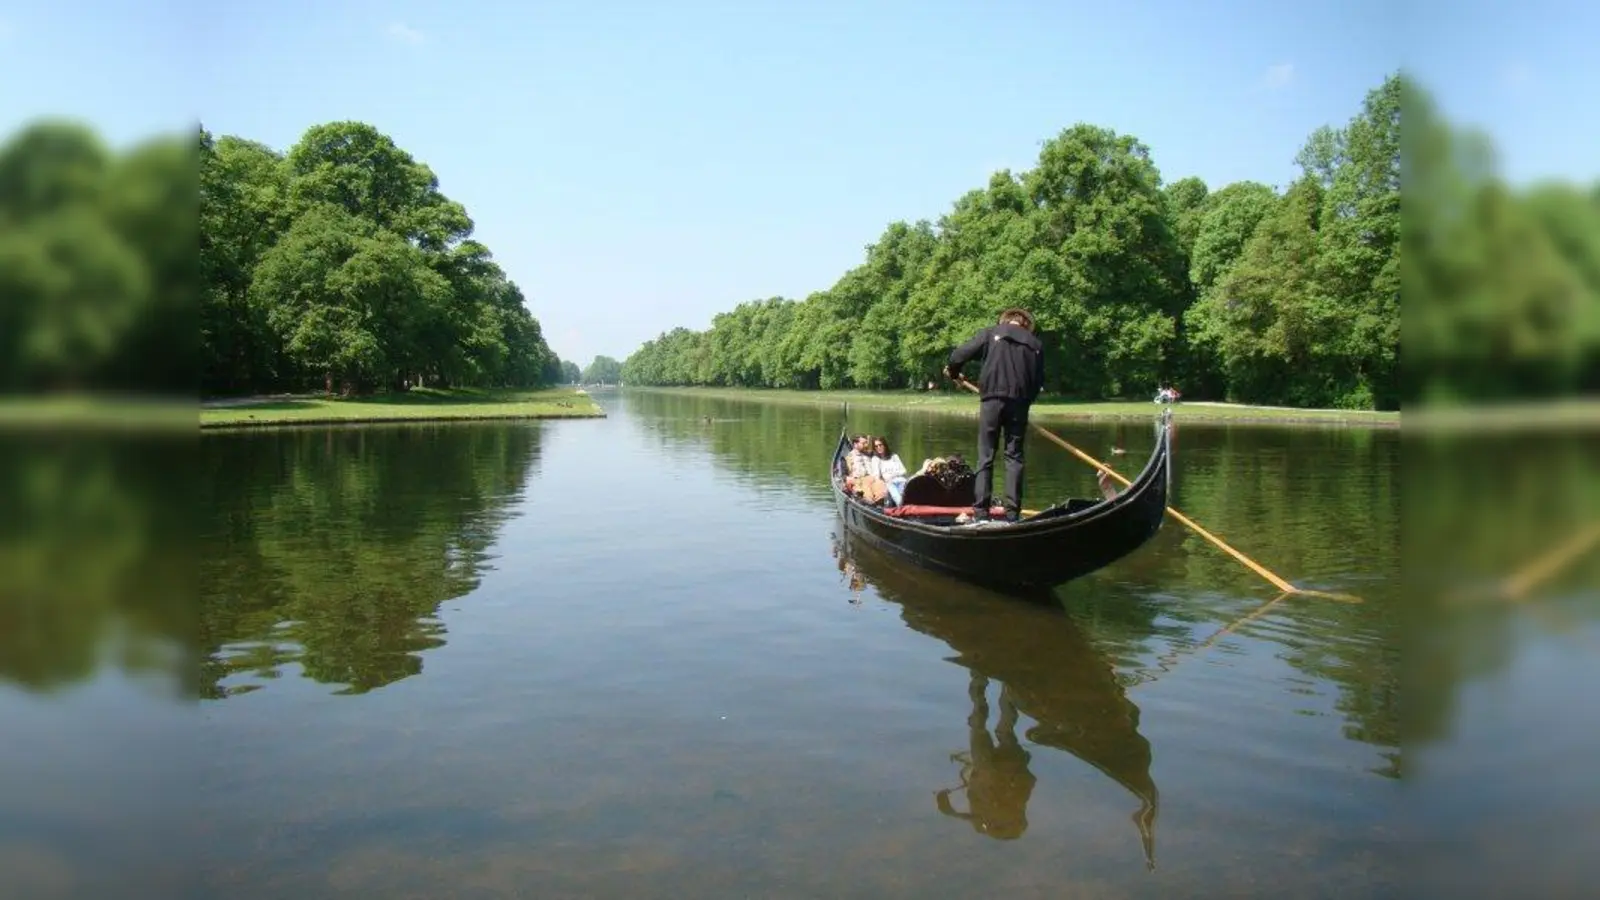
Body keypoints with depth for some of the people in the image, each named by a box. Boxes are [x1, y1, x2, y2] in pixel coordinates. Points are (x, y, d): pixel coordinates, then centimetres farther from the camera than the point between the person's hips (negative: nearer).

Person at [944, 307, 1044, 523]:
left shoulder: (992, 333, 8)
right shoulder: (1036, 344, 14)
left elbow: (961, 354, 2)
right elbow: (1039, 381, 12)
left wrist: (952, 371, 21)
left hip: (992, 399, -2)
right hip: (1020, 402, 2)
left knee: (985, 457, 2)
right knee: (1014, 457, 8)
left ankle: (980, 512, -2)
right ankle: (1012, 513, 4)